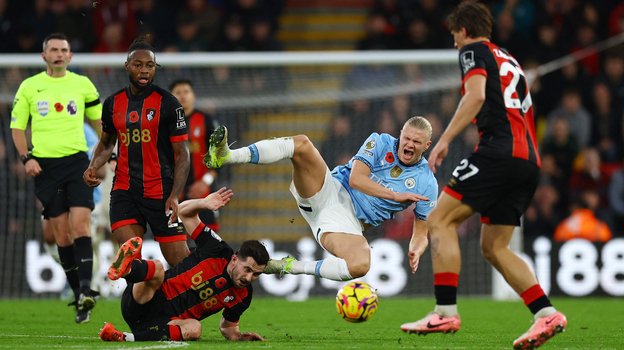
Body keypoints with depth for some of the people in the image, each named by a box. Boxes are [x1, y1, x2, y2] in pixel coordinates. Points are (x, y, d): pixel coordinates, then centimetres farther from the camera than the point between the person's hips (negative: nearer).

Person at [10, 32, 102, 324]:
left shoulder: (82, 84, 7)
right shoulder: (29, 87, 5)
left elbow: (98, 120, 18)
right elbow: (17, 126, 10)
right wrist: (26, 157, -4)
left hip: (77, 160, 0)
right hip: (45, 165, 0)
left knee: (80, 225, -16)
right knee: (62, 232, 0)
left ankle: (86, 290, -23)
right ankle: (79, 296, 7)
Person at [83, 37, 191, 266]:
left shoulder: (168, 103, -3)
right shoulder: (113, 103, 9)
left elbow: (182, 153, -4)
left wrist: (175, 196, -16)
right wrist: (93, 168, 5)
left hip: (161, 193, -3)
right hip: (124, 189, 3)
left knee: (180, 262, -6)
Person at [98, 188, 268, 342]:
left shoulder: (243, 296, 9)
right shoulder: (219, 252, 0)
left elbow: (228, 326, 26)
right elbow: (184, 211, 6)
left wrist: (238, 336, 2)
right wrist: (203, 203, -16)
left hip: (164, 323, 2)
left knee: (194, 328, -34)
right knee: (156, 268, -34)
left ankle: (128, 338, -45)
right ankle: (126, 268, -71)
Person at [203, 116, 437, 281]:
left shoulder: (427, 184, 3)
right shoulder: (380, 143, 4)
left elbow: (421, 232, 8)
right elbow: (355, 178, -9)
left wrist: (416, 251, -15)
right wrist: (395, 195, -17)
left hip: (347, 222, -1)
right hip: (327, 191, 1)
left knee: (360, 266, -36)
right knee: (301, 144, -26)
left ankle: (292, 267, -16)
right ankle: (224, 157, -33)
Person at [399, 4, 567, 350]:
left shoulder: (474, 51, 4)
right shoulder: (510, 62, 30)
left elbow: (476, 96, -14)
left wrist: (445, 139, -15)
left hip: (499, 151, -8)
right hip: (529, 161, 8)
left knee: (440, 220, -6)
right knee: (493, 247, 11)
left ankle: (445, 311, -16)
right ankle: (546, 313, -2)